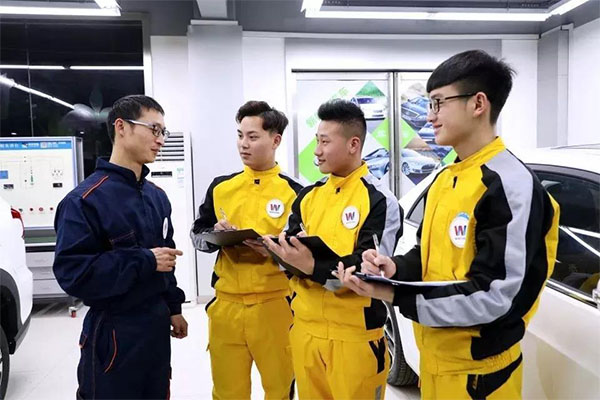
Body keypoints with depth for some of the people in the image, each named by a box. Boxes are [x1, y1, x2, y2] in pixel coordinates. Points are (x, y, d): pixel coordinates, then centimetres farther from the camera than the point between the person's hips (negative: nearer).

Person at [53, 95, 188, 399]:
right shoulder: (85, 199, -16)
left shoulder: (157, 196, 8)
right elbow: (71, 272, -22)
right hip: (114, 333, -7)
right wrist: (144, 261, -23)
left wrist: (173, 308, 14)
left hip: (157, 326, 7)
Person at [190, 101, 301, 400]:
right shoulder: (221, 187, 6)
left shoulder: (293, 192, -3)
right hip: (226, 304, 3)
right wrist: (216, 236, -9)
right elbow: (197, 236, 12)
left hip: (275, 304, -2)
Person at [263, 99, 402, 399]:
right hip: (304, 326, 5)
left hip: (354, 332, -5)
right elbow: (289, 253, 4)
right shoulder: (308, 196, 8)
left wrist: (312, 266, -30)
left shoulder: (380, 200, -11)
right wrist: (275, 249, -18)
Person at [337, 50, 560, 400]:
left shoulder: (513, 185, -20)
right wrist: (397, 269, -9)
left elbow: (495, 296, -25)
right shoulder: (445, 179, 7)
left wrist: (396, 295, -23)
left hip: (477, 370, -7)